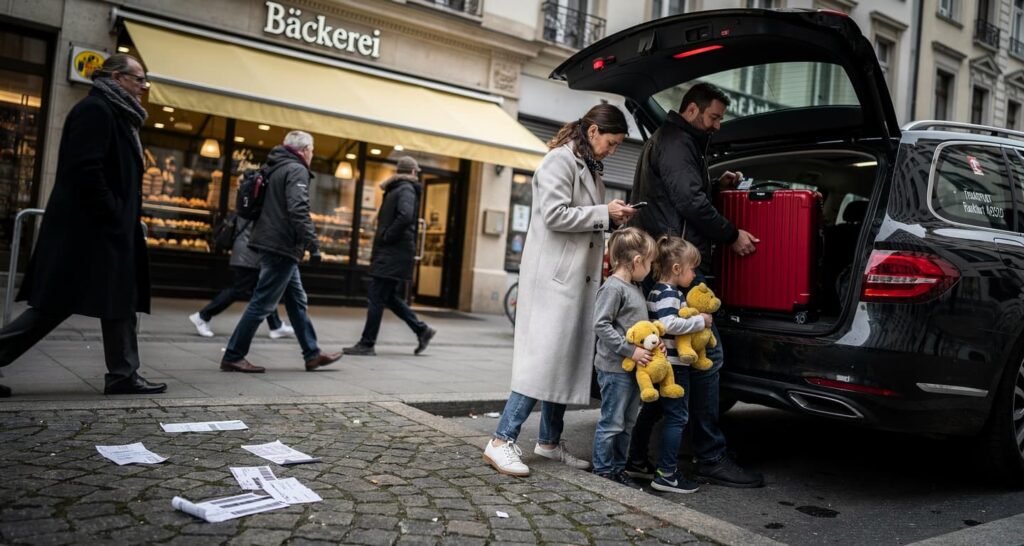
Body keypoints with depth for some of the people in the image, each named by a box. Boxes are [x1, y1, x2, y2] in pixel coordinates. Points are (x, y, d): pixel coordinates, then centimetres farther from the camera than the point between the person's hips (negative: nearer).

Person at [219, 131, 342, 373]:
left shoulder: (276, 169, 18)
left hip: (274, 245, 10)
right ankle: (233, 357, 0)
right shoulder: (297, 170, -10)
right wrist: (313, 245, -21)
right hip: (282, 246, -10)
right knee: (262, 303, -5)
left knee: (297, 301, 13)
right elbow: (298, 210, -22)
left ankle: (313, 355, 19)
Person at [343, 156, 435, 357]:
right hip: (389, 253, 9)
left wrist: (387, 236, -17)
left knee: (376, 298, -5)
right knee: (390, 297, 14)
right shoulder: (402, 188, 18)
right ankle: (422, 330, 20)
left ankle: (367, 345, 1)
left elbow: (405, 216, -27)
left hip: (394, 254, -9)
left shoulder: (405, 189, -8)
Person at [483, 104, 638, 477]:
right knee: (544, 358, -12)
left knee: (567, 360, 10)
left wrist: (614, 216, 9)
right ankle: (502, 442, -8)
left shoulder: (590, 167, 20)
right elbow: (555, 215, -18)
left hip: (579, 277, 10)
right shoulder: (560, 160, -8)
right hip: (554, 275, -10)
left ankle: (549, 441, 19)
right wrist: (604, 213, -12)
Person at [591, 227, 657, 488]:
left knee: (627, 422, 16)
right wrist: (630, 350, -20)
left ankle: (618, 468, 27)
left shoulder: (635, 287, 14)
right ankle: (603, 471, 12)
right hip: (615, 367, -9)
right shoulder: (613, 287, -15)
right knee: (612, 422, 0)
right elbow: (601, 325, -20)